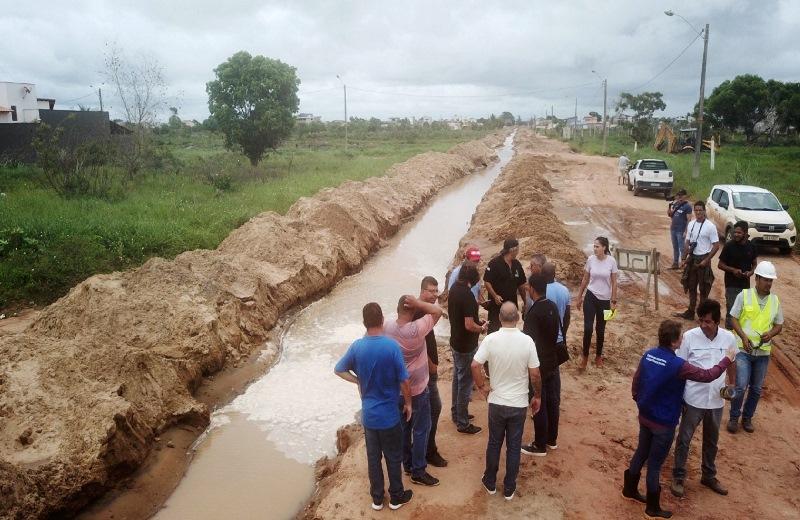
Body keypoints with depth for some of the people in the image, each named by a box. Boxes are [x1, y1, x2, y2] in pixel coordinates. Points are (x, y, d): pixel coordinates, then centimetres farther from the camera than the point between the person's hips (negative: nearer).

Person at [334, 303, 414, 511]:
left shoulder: (357, 346, -10)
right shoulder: (392, 346, -21)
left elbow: (339, 370, 4)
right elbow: (404, 381, -15)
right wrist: (408, 403, 1)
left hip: (368, 414, 3)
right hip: (389, 415, -3)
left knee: (373, 457, 18)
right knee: (393, 457, 16)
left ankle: (377, 498, 33)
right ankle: (396, 497, 32)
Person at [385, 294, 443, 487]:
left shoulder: (387, 327, -11)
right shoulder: (417, 329, -27)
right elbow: (438, 311, -18)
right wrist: (417, 303, -23)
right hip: (417, 389, -6)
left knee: (404, 427, 20)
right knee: (421, 429, 8)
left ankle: (408, 464, 35)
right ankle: (418, 471, 17)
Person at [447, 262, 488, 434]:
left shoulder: (454, 289, 1)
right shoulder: (467, 295, -27)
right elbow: (469, 325, -28)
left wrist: (476, 322, 12)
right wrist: (482, 329, -9)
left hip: (455, 341, 9)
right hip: (466, 346, -9)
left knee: (457, 379, 22)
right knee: (465, 383, 3)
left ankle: (456, 413, 37)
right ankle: (462, 423, 15)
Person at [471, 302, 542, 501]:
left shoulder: (490, 339, -14)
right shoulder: (527, 341, -15)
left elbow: (474, 366, -16)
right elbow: (535, 375, -10)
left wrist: (482, 386, 1)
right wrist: (537, 396, 5)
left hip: (496, 402, 1)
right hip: (519, 404, 0)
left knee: (494, 443, 18)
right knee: (514, 446, 14)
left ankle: (490, 483, 32)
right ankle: (509, 488, 26)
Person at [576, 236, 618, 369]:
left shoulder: (611, 261, -11)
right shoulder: (590, 260, -6)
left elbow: (614, 282, -3)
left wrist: (613, 301, -3)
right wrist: (579, 297, 10)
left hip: (604, 300, 0)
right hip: (591, 297, 1)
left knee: (600, 330, 12)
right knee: (588, 328, -6)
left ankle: (598, 356, 30)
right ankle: (585, 356, 11)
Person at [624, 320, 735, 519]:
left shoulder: (648, 355, -5)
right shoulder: (678, 365, -26)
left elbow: (636, 382, 5)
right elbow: (707, 376, -17)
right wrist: (727, 359, -3)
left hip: (645, 417, 6)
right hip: (664, 423, -6)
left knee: (641, 454, 23)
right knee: (655, 464, 7)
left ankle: (629, 490, 40)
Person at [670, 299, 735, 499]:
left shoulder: (729, 338, -6)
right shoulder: (689, 336, -15)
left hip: (716, 401, 3)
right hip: (693, 399, -3)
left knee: (711, 441, 21)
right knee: (684, 439, 9)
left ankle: (709, 476, 40)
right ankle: (678, 477, 25)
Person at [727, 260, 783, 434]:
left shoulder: (775, 300, 4)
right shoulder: (744, 295, -7)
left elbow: (779, 325, 10)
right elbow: (734, 319, -4)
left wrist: (770, 334, -11)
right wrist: (743, 336, -18)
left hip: (763, 351, 4)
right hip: (744, 349, -4)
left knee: (756, 389, 11)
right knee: (741, 386, -9)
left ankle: (747, 418, 29)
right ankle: (734, 417, 11)